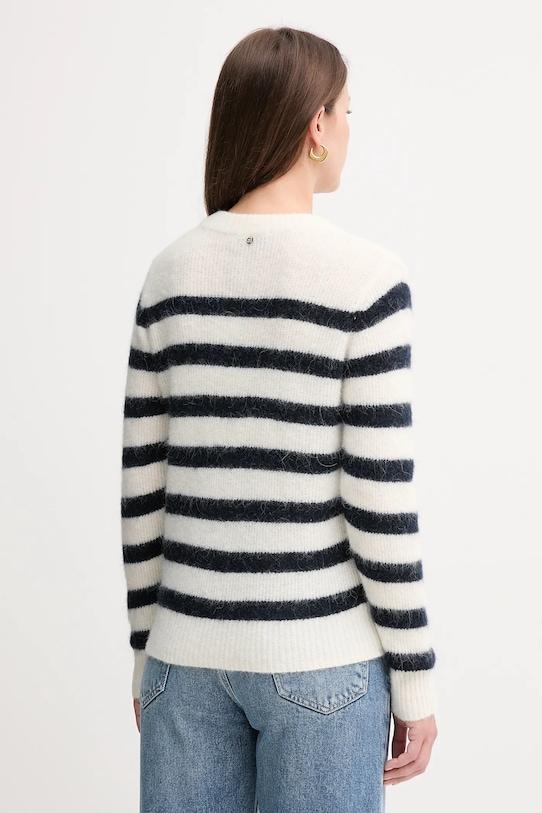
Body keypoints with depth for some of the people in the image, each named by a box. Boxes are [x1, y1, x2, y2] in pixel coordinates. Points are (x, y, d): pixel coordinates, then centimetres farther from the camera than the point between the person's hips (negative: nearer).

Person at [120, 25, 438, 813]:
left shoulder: (171, 271, 0)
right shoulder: (365, 277, -13)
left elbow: (142, 487, 3)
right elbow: (380, 503, -14)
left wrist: (147, 647, 13)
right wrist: (415, 677, -3)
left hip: (191, 646, 4)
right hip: (320, 656, -4)